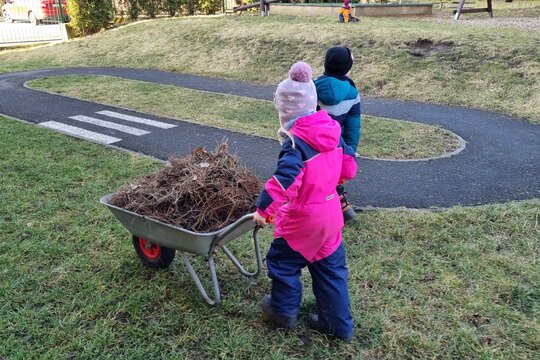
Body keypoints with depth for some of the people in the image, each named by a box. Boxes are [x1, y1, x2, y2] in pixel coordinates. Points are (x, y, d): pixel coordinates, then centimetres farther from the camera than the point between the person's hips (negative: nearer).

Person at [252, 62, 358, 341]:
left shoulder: (296, 142, -23)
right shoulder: (332, 131, 0)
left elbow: (284, 180, -33)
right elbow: (349, 167, 9)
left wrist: (264, 209, -24)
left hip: (302, 219, -7)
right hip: (331, 213, 8)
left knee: (282, 261, 17)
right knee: (330, 268, 19)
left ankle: (284, 311, 36)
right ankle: (339, 324, 30)